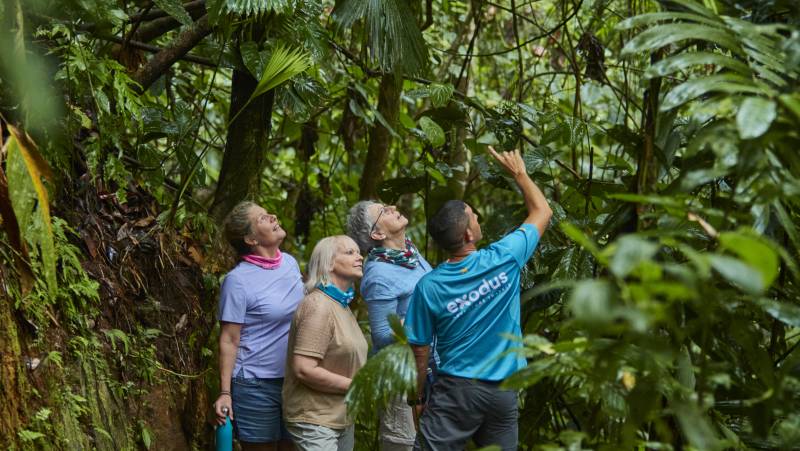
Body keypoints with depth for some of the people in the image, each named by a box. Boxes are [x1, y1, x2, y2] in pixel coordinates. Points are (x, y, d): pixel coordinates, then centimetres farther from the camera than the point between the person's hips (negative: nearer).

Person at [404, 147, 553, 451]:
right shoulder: (504, 259, -9)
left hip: (456, 389, -2)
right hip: (504, 391, 2)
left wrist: (419, 397, 10)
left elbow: (420, 351, -3)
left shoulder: (429, 287, -9)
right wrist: (519, 173, 20)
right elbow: (542, 211, 8)